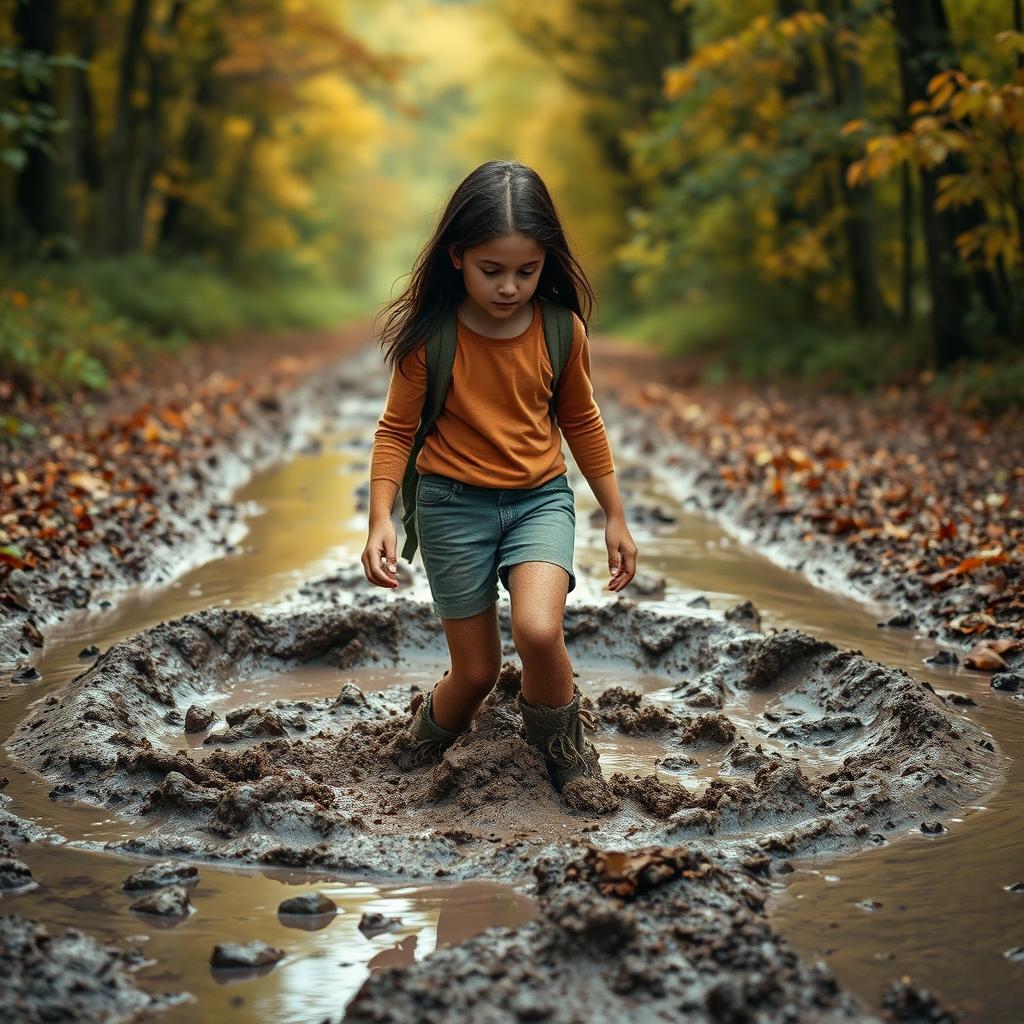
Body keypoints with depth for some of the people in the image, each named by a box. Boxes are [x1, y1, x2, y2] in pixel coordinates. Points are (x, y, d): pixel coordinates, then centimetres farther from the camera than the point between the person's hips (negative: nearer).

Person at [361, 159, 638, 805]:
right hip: (454, 505, -1)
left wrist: (616, 517, 11)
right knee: (477, 672, 3)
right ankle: (425, 748, 37)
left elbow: (581, 420, 7)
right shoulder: (430, 334, -12)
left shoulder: (562, 328, -7)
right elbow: (397, 430, -4)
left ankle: (564, 748, 4)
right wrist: (381, 519, -16)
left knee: (538, 631, -26)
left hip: (541, 497, 1)